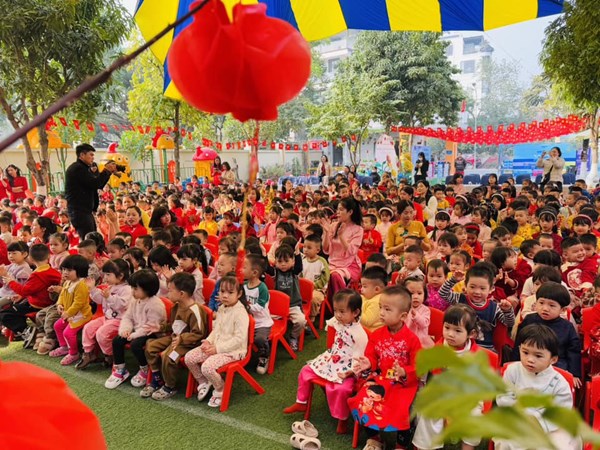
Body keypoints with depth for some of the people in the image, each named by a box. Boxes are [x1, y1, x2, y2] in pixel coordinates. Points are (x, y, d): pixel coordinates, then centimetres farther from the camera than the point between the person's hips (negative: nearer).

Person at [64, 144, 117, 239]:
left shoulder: (83, 168, 21)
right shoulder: (78, 168, -11)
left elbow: (99, 185, 19)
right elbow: (95, 184, -20)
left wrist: (108, 172, 8)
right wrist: (107, 171, -8)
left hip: (85, 210, 11)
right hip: (79, 211, -11)